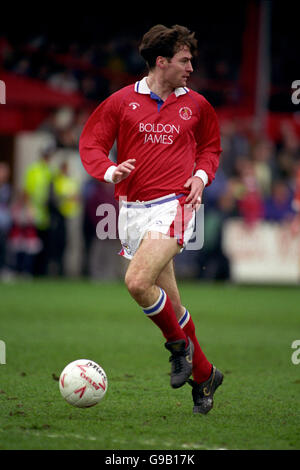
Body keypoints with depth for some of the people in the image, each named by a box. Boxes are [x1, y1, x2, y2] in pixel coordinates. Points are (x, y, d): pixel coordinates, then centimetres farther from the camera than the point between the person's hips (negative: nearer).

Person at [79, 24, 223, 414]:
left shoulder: (196, 105, 8)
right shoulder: (123, 101, 3)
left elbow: (210, 147, 22)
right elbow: (91, 143, 7)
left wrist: (201, 175, 2)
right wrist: (110, 171, -12)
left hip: (173, 206, -2)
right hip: (133, 209, 2)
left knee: (138, 281, -25)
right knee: (170, 304, 6)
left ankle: (179, 344, 0)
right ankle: (204, 375, 22)